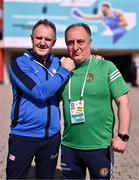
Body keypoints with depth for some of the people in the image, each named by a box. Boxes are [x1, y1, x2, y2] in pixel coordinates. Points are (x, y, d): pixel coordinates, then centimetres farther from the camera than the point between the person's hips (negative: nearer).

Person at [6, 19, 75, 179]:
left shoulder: (57, 62, 4)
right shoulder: (20, 63, -11)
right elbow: (40, 93, -22)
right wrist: (64, 71, -17)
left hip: (52, 135, 5)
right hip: (24, 136, -4)